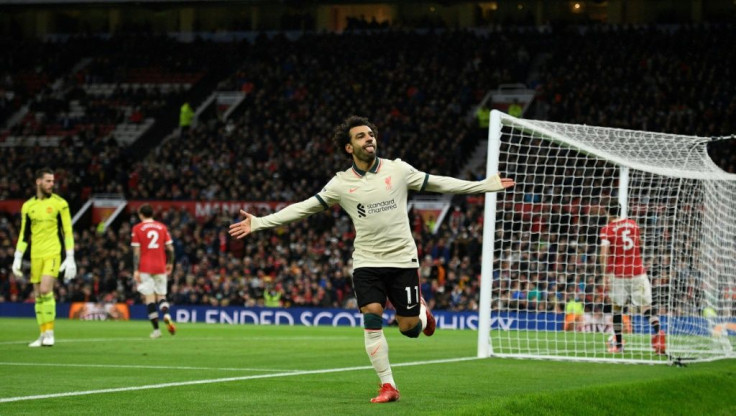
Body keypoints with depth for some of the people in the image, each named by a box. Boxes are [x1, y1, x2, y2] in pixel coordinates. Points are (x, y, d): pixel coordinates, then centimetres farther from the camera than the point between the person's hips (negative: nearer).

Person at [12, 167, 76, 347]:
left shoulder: (59, 204, -1)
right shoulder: (28, 206, 9)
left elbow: (68, 232, -1)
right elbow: (24, 234, 15)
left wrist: (70, 259, -6)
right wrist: (17, 258, 9)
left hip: (53, 253, -4)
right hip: (36, 255, 4)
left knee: (45, 290, -18)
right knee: (38, 295, 4)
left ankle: (49, 333, -12)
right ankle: (43, 335, 11)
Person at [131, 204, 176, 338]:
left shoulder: (137, 229, -1)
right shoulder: (162, 227, 7)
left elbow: (136, 251, -6)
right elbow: (170, 248, 5)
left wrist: (136, 270, -7)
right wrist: (170, 263, 20)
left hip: (145, 268, -3)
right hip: (160, 267, 3)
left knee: (149, 298, -1)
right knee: (161, 295, 12)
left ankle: (156, 329, -6)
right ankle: (167, 316, -18)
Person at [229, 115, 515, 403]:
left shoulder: (398, 169, -2)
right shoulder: (341, 183, -2)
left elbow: (437, 183, 7)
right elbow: (303, 208, 2)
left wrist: (486, 185, 8)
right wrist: (259, 223, -3)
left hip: (403, 260, 0)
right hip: (367, 263, 0)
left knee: (409, 329, 0)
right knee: (371, 318, -16)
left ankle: (421, 312, 39)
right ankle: (387, 386, -6)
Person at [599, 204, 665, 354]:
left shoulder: (607, 229, -3)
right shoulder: (633, 224, 9)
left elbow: (604, 254, -13)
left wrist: (605, 275, -12)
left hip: (618, 273, -2)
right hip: (638, 271, 2)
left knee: (617, 307, 11)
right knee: (646, 306, 1)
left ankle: (618, 344, 13)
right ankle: (657, 332, -24)